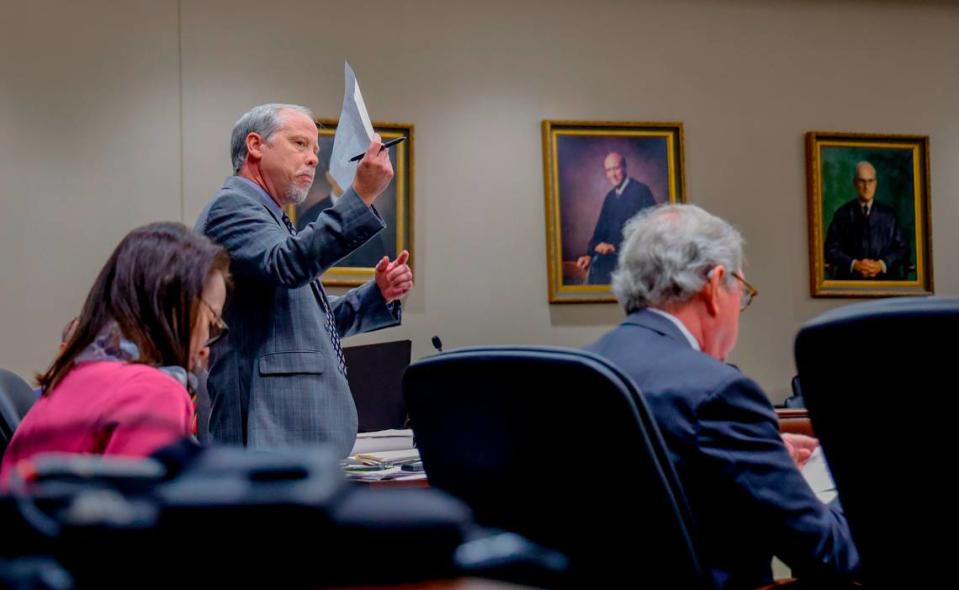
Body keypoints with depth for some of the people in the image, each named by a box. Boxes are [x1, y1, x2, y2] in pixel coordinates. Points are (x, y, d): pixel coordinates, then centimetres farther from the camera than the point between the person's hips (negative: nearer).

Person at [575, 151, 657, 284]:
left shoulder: (641, 191, -4)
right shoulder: (610, 197, 16)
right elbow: (601, 229, 17)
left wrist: (615, 246, -18)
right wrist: (590, 254, 0)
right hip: (613, 253, 6)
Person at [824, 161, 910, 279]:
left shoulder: (888, 214, 13)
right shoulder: (843, 214, 8)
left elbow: (902, 248, 11)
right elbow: (831, 249, 4)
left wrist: (882, 265, -6)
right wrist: (854, 264, -10)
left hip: (884, 277, 2)